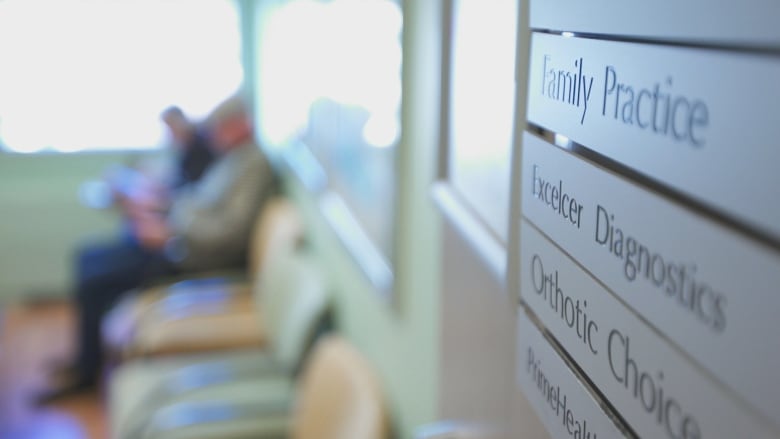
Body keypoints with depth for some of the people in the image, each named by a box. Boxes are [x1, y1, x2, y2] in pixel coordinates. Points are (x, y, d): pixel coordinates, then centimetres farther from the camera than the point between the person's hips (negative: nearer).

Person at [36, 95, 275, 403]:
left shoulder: (255, 164, -19)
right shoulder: (233, 158, 11)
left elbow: (231, 230, -27)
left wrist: (168, 234, -24)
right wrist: (156, 210, 5)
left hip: (193, 254, -11)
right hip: (174, 238, 11)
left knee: (94, 281, -15)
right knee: (89, 259, 11)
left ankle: (86, 370, 5)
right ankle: (89, 354, 19)